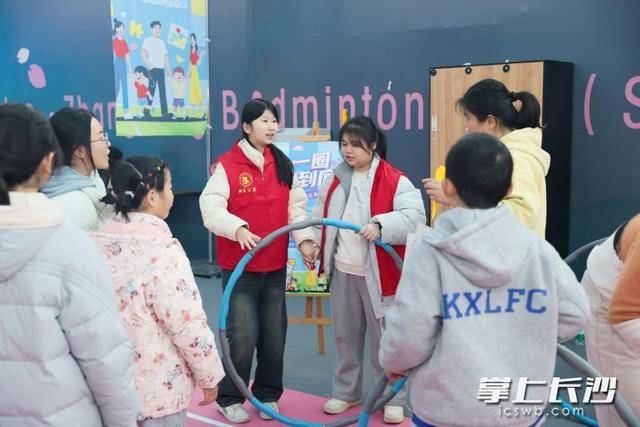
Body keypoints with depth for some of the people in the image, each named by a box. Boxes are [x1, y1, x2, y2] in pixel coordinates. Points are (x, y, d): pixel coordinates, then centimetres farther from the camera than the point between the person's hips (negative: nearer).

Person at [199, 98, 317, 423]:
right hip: (240, 267, -5)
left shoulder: (284, 165, 9)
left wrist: (305, 239, -7)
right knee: (243, 336, -4)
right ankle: (229, 398, 17)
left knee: (274, 335, 11)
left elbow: (296, 207, 8)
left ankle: (268, 394, 29)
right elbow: (211, 208, -15)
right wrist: (238, 229, -31)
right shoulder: (227, 165, -9)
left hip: (276, 266, 5)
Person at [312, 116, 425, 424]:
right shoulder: (336, 180, 7)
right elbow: (320, 215, 17)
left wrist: (380, 225, -36)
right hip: (342, 273, 6)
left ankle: (393, 398, 21)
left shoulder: (395, 181, -13)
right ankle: (346, 391, 35)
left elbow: (415, 218, -22)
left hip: (379, 274, -6)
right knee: (345, 336, 18)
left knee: (384, 339, 5)